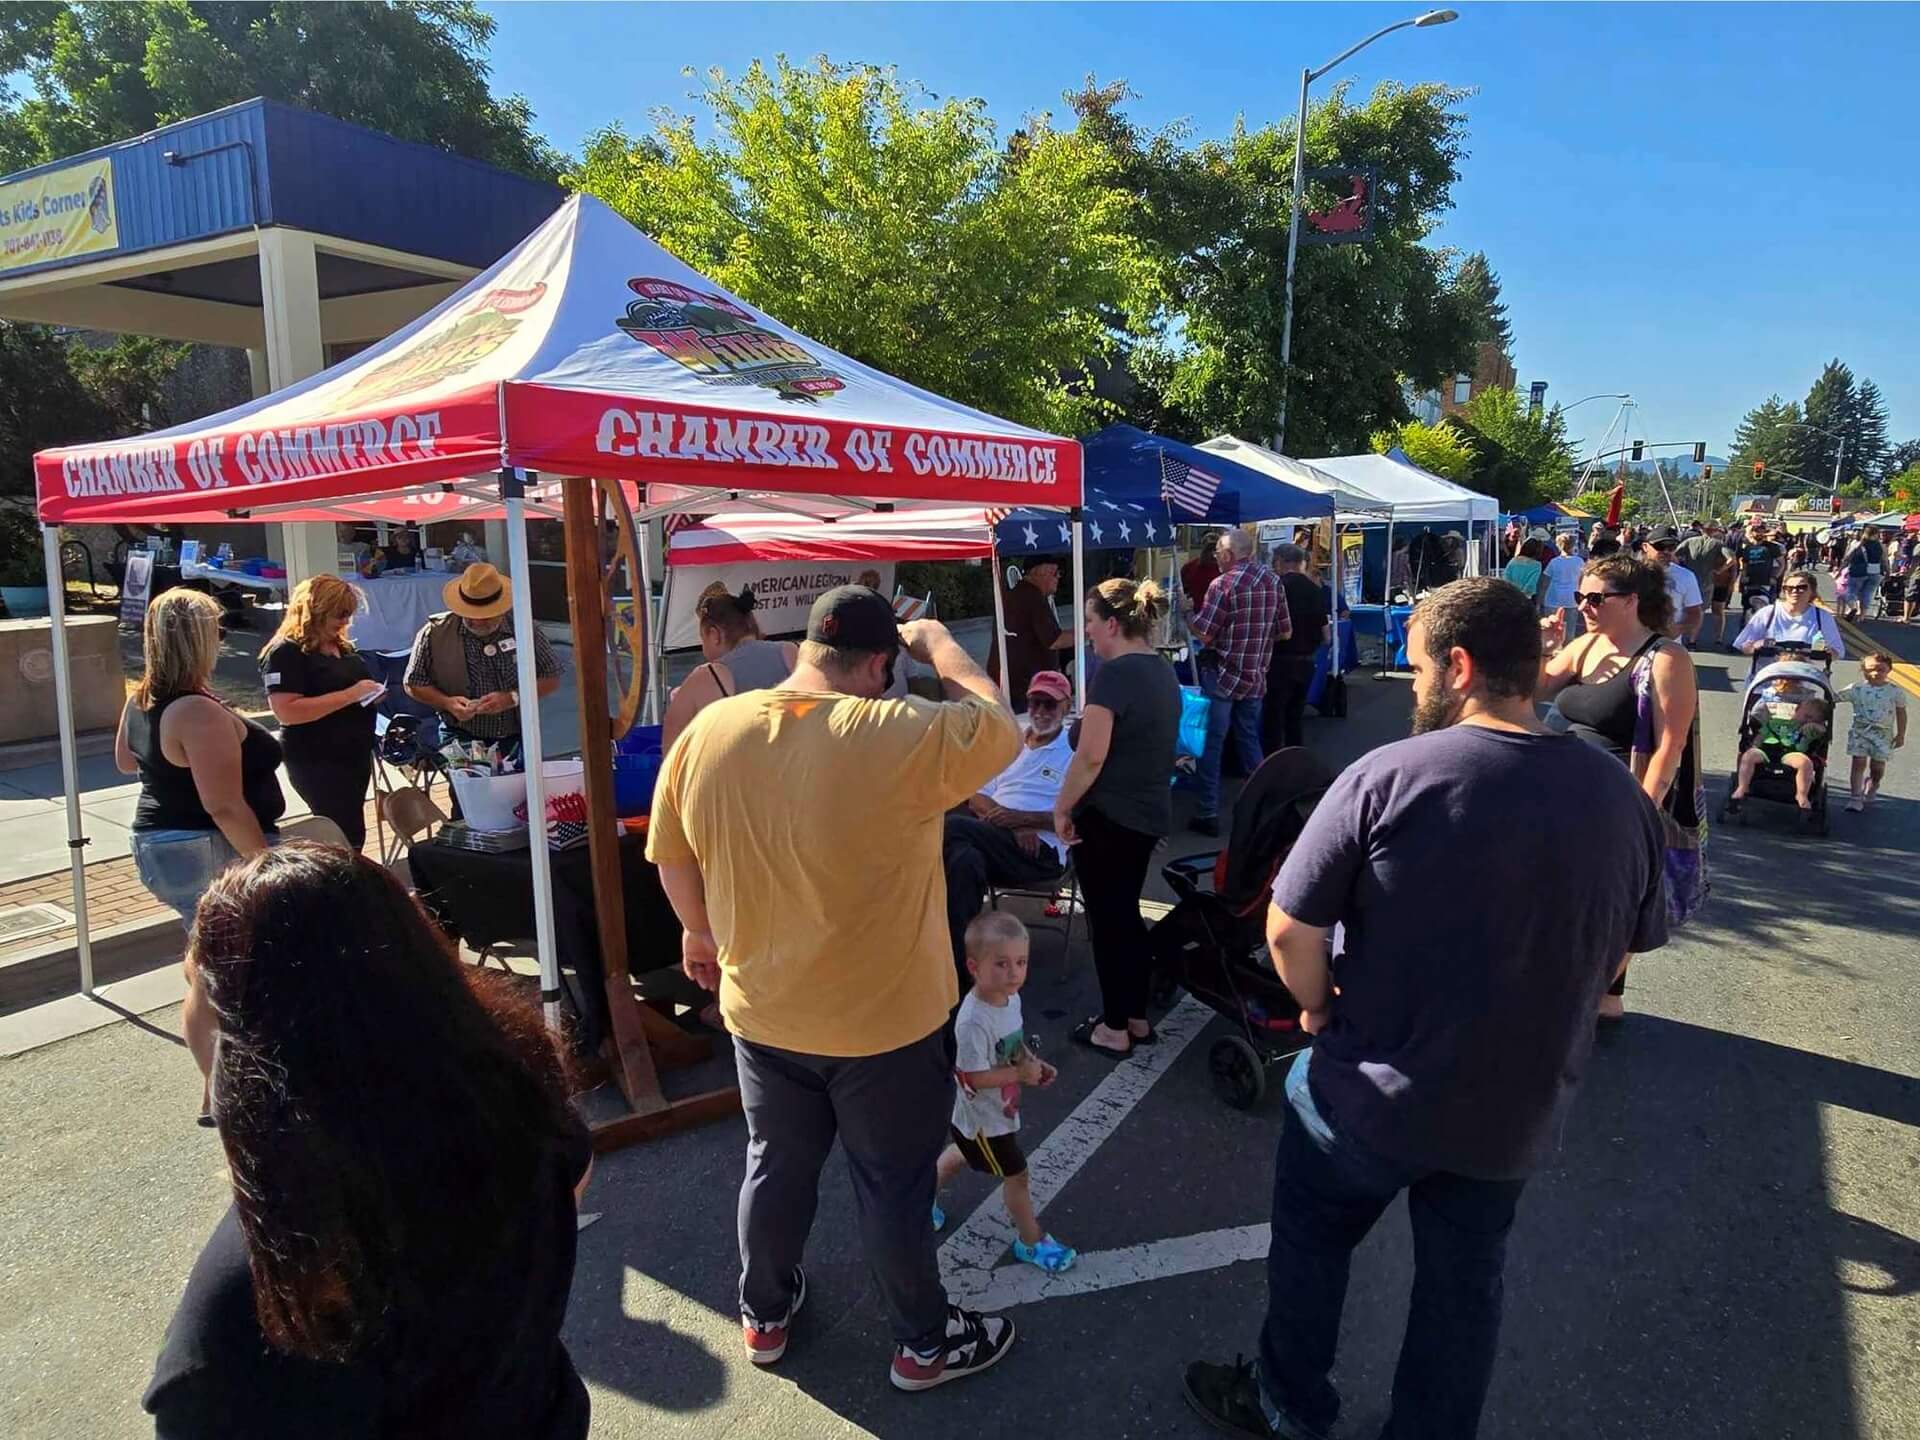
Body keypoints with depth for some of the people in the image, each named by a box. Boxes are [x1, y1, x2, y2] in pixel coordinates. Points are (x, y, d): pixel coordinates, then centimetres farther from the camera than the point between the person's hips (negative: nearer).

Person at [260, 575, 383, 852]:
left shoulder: (341, 645, 11)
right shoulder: (286, 653, -15)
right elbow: (287, 712, -24)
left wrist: (371, 692, 3)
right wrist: (349, 695, -25)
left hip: (355, 753, 9)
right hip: (317, 762, -9)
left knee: (351, 830, 14)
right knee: (345, 835, -9)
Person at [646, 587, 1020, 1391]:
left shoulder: (706, 733, -10)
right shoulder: (902, 737, -25)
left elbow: (673, 857, 3)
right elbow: (1000, 727, -7)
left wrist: (700, 932, 20)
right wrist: (938, 644, 4)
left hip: (760, 1010, 4)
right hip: (887, 1019, -4)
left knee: (776, 1166, 24)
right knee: (894, 1184, 16)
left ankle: (765, 1317, 45)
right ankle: (923, 1344, 36)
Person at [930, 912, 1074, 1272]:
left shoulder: (1011, 998, -9)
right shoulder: (973, 1021, -37)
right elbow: (973, 1077, -32)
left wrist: (1034, 1062, -7)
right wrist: (1022, 1073, -28)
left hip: (999, 1110, 9)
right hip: (982, 1119, -9)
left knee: (962, 1154, 31)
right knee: (1016, 1175, 9)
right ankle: (1031, 1241, 31)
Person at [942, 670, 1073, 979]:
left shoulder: (1075, 750, 3)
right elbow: (976, 797, 15)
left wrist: (1022, 818, -15)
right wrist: (1014, 826, -5)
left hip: (1042, 852, -5)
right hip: (994, 841, 5)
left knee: (952, 828, -27)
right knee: (964, 859, -32)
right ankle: (959, 962, -26)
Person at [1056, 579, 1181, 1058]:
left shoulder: (1115, 673, -20)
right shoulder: (1163, 670, 8)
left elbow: (1091, 756, -24)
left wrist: (1062, 807, -13)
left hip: (1109, 817, -8)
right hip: (1151, 813, 9)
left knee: (1107, 920, 5)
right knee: (1126, 913, 19)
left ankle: (1114, 1029, 17)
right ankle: (1137, 1018, 28)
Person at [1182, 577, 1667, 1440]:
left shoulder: (1387, 776, -22)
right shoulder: (1619, 798, -7)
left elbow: (1289, 930, -20)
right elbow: (1627, 946, 8)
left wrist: (1319, 1008, -1)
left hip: (1369, 1096, -3)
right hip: (1517, 1107, 4)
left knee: (1309, 1245, 22)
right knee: (1465, 1286, 24)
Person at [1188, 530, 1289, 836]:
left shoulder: (1223, 583, -14)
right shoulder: (1273, 581, 5)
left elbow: (1203, 635, -15)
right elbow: (1285, 632, 9)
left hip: (1222, 675, -6)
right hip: (1255, 676, 6)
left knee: (1211, 743, 2)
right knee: (1250, 739, 18)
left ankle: (1209, 814, 4)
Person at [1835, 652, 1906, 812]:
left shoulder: (1895, 691, -2)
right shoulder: (1857, 689, -4)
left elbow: (1901, 714, 5)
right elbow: (1835, 697, -2)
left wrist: (1901, 735, 7)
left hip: (1883, 733, 1)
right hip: (1860, 731, -1)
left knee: (1877, 766, 7)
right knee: (1859, 763, -4)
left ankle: (1872, 785, 41)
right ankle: (1855, 798, 0)